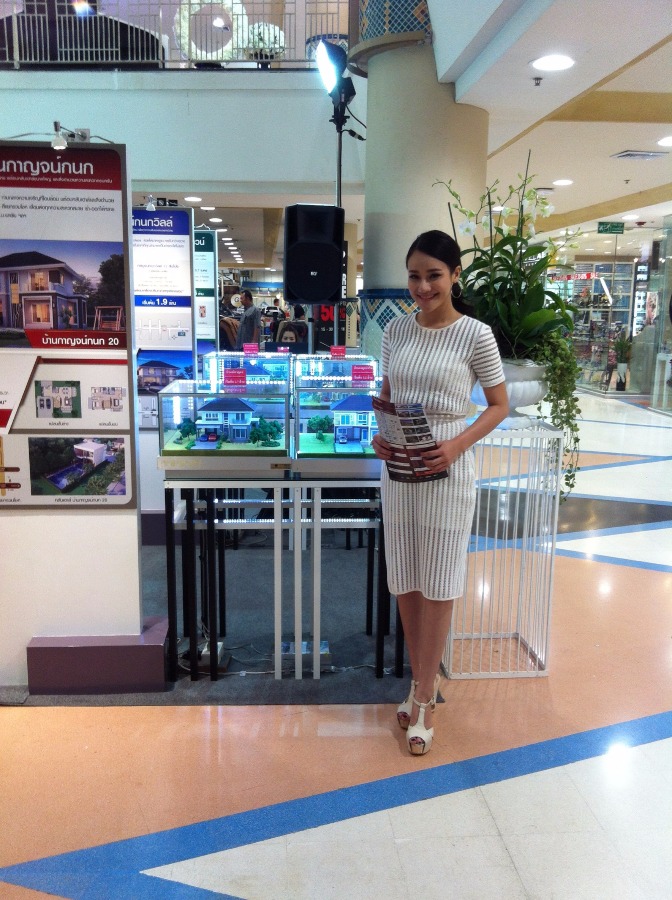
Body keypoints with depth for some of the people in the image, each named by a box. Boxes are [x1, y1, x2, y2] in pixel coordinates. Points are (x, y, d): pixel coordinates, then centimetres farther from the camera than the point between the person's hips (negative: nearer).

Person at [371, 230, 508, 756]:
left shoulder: (475, 335, -8)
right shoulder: (396, 330, 4)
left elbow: (499, 405, -2)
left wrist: (459, 444, -17)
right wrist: (379, 433, -6)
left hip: (446, 470, -4)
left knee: (437, 585, 5)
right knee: (403, 581, 13)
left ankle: (424, 698, 21)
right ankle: (422, 679, 33)